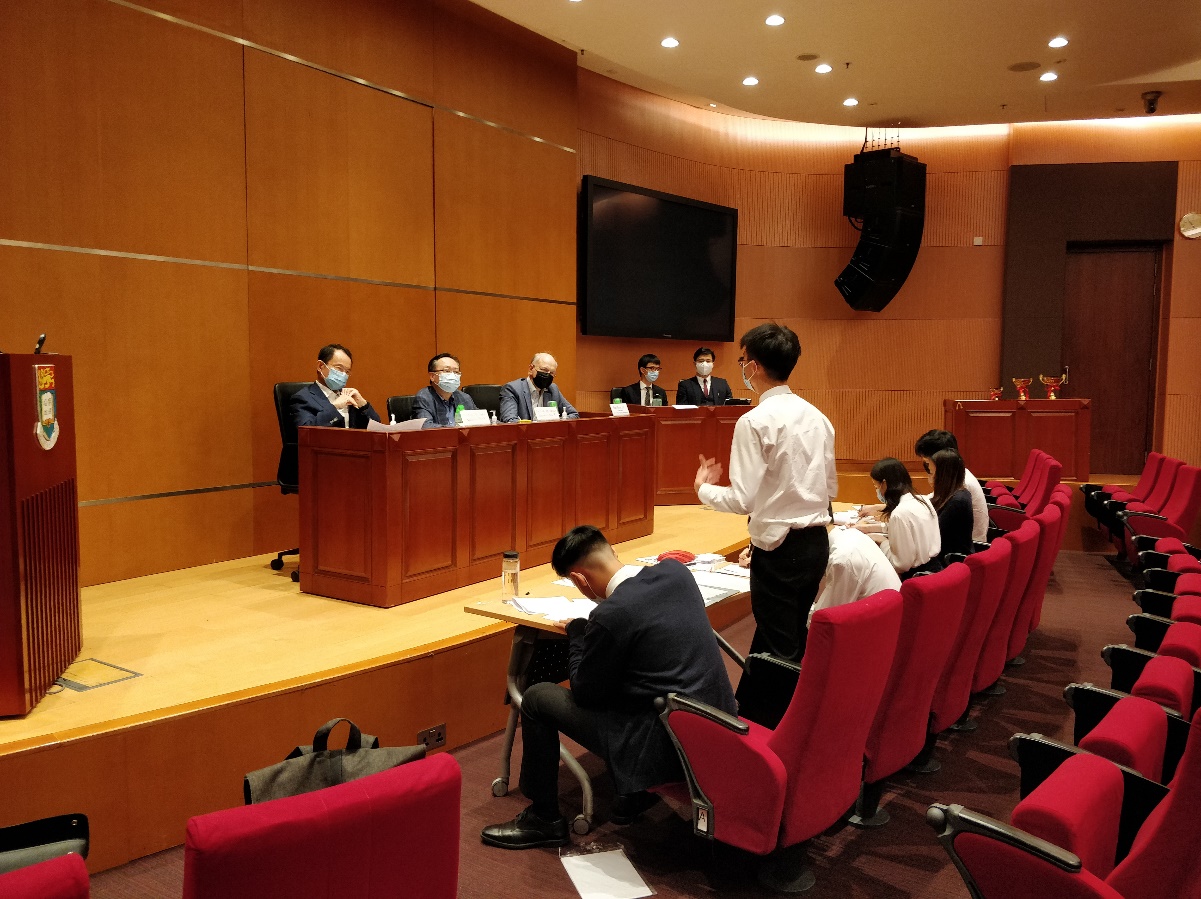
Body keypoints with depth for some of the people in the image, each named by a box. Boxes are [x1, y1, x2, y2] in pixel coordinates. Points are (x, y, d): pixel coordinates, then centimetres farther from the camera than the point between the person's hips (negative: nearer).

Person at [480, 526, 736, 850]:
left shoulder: (610, 616, -21)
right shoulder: (676, 571, 0)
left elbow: (585, 692, -7)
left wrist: (577, 631, 6)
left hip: (670, 748, -8)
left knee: (537, 698, 5)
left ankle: (543, 819, 21)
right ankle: (635, 791, 32)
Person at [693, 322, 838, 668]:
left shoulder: (755, 422, -15)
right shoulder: (817, 417, 7)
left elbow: (742, 500, -16)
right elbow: (831, 488, 13)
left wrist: (703, 488, 1)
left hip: (779, 548, -8)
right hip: (817, 542, 8)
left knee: (780, 650, 5)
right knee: (788, 639, 21)